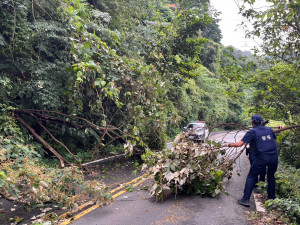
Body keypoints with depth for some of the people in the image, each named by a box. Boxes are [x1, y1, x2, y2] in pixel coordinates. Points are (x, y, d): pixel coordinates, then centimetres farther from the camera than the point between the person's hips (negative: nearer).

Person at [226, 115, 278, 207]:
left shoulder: (252, 132, -1)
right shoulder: (269, 129, 12)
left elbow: (239, 144, -7)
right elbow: (275, 138, 33)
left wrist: (229, 145, 7)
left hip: (262, 157, -5)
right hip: (274, 157, 5)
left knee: (251, 177, 5)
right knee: (271, 177, 24)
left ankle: (245, 199, 2)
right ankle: (272, 199, 32)